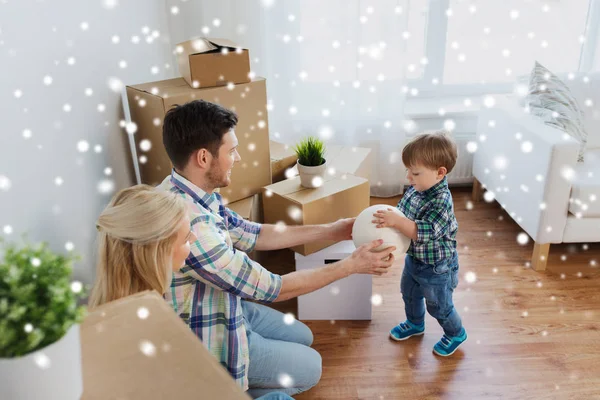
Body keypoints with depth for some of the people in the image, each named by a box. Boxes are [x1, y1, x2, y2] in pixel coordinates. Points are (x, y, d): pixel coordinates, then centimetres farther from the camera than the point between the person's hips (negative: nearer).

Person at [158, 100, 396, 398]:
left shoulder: (194, 194, -7)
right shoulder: (188, 221, -37)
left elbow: (251, 235, 5)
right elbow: (270, 288, -30)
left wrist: (328, 231, 3)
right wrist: (351, 265, -21)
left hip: (223, 307, 8)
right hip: (203, 339, -8)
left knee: (302, 338, 20)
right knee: (309, 367, 6)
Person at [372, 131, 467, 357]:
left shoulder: (442, 202, -33)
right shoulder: (415, 189, -10)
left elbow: (427, 233, -41)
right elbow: (401, 212, 5)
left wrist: (398, 221, -50)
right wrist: (387, 219, -13)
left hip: (436, 268, -8)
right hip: (414, 259, 8)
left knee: (439, 306, 15)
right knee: (410, 294, 28)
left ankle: (456, 334, 43)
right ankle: (415, 324, 56)